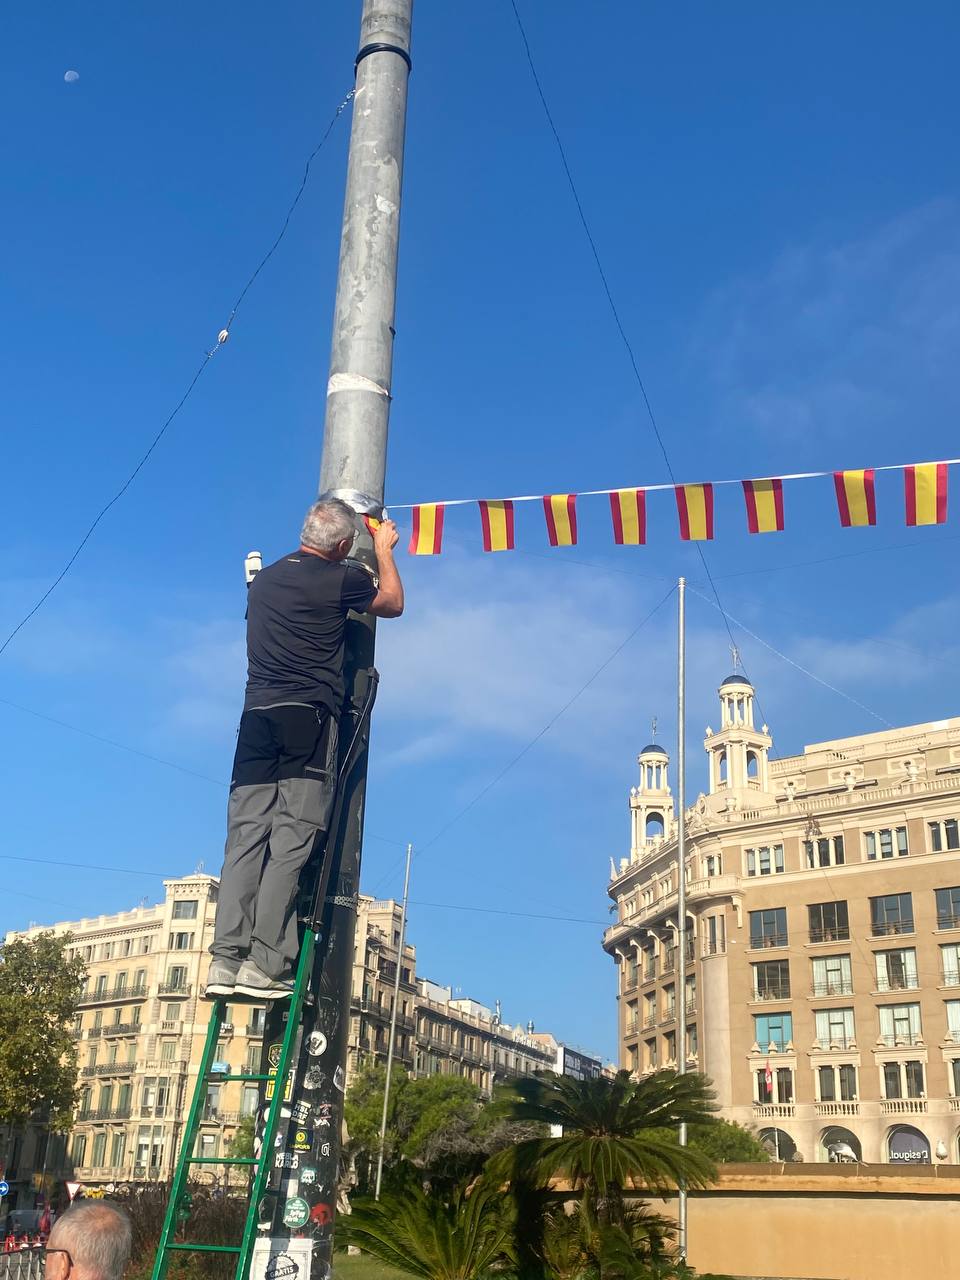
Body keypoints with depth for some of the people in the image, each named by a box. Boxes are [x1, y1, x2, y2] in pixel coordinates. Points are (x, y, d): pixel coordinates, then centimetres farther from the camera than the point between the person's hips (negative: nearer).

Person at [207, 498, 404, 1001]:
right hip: (309, 717, -5)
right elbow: (393, 603, 19)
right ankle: (265, 964, -11)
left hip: (257, 715, 5)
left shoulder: (264, 578, 18)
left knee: (245, 835, 1)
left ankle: (227, 958, -6)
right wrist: (384, 550, 35)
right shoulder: (341, 579, 1)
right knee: (291, 841, -7)